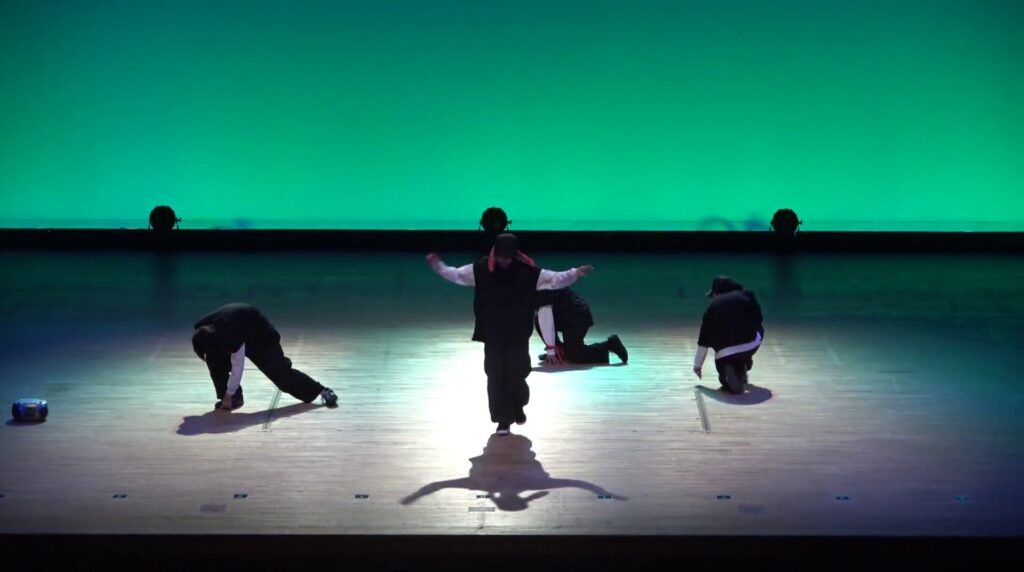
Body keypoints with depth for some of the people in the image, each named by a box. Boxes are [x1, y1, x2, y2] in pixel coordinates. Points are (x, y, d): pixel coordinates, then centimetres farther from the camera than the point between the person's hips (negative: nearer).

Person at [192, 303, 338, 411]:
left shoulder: (233, 336, -44)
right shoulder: (202, 329, -24)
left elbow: (237, 368, -35)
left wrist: (228, 396, -29)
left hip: (260, 335, -6)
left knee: (279, 370, -10)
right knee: (214, 360, -18)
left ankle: (323, 391, -2)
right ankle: (235, 398, -7)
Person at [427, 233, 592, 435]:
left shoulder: (528, 272, -10)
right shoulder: (481, 270, -7)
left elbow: (555, 279, -5)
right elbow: (455, 274, 2)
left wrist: (575, 273, -16)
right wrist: (438, 265, -8)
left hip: (518, 336, -1)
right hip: (492, 336, 1)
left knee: (517, 375, 1)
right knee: (495, 377, 1)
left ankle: (518, 407, 32)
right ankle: (503, 419, 11)